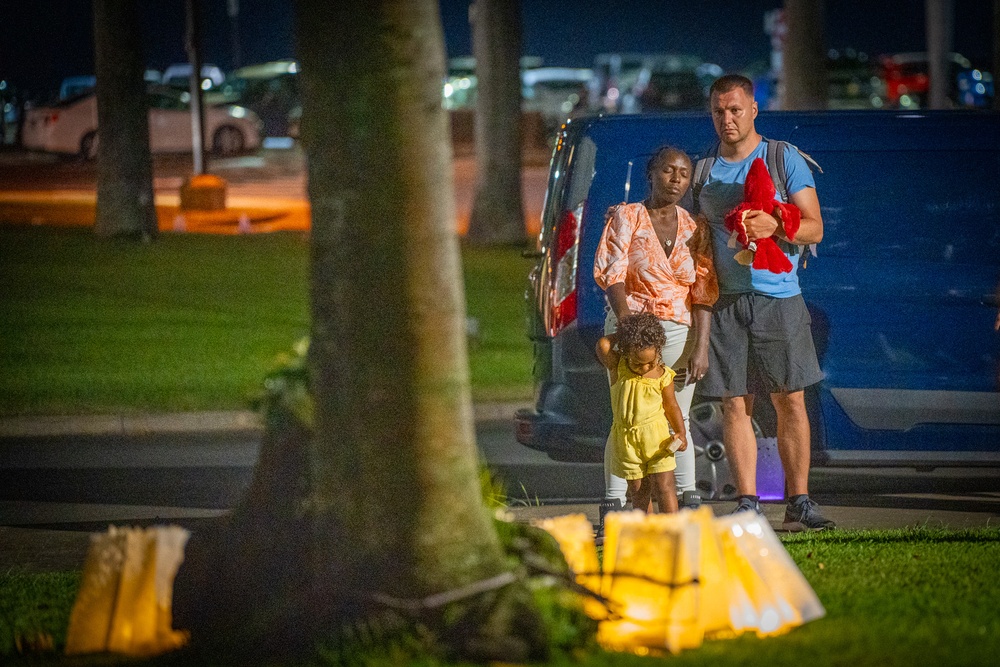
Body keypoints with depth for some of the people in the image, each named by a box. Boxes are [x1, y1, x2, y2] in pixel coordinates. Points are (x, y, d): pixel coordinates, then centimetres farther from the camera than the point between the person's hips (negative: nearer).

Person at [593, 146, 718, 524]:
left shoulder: (695, 229, 11)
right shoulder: (626, 217, 4)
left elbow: (703, 293, 6)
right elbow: (611, 271, -7)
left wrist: (701, 347, -3)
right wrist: (625, 320, -22)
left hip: (679, 331, 3)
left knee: (678, 422, 5)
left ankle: (689, 504, 8)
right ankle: (613, 507, -10)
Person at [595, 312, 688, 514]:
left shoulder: (662, 376, -5)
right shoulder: (618, 368, -6)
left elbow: (671, 406, 5)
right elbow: (603, 345, -21)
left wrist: (680, 433, -4)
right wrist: (623, 334, -7)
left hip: (657, 438, -1)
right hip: (627, 442, 1)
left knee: (664, 487, -4)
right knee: (638, 492, 8)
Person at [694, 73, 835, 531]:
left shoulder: (785, 159, 5)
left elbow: (814, 228, 1)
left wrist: (774, 227, -18)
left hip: (778, 298, -2)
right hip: (723, 300, 2)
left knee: (790, 402, -3)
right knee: (735, 405, -1)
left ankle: (799, 501, 1)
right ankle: (748, 504, 0)